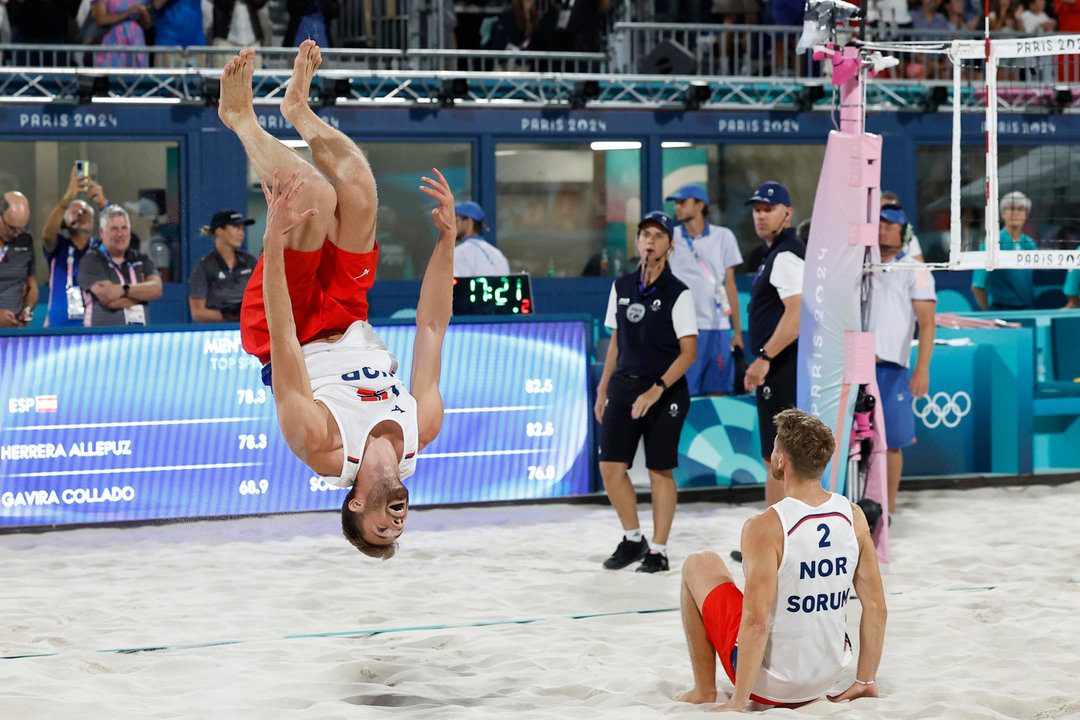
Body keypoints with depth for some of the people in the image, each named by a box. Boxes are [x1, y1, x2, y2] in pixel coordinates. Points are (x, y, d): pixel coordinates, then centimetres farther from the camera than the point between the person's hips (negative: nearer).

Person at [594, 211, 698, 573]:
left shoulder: (678, 293, -8)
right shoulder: (621, 288, 8)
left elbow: (688, 352, -10)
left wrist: (657, 391, -18)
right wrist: (603, 389, 14)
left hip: (665, 392, -5)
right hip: (624, 386, 5)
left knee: (660, 472, 0)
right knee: (611, 466, -1)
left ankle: (658, 550, 9)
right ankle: (632, 539, 16)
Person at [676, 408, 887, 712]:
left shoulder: (765, 528, -24)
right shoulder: (854, 517, -7)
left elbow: (756, 623, -26)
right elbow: (876, 606, -3)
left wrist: (738, 703, -18)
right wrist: (865, 682, 8)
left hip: (770, 682, -6)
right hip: (828, 677, 6)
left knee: (699, 565, 14)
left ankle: (704, 690, 19)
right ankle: (803, 701, 25)